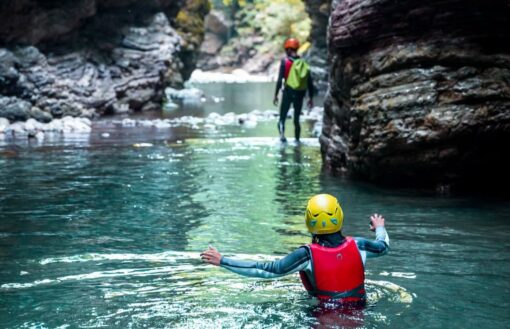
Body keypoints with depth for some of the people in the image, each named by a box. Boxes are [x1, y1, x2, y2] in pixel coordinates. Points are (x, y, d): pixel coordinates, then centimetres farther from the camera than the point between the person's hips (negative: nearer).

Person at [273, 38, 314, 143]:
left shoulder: (285, 62, -6)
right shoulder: (304, 63, 5)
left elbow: (280, 80, -11)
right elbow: (310, 83, 6)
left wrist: (275, 95, -6)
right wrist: (311, 98, 14)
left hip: (288, 92, -3)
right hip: (300, 94, 3)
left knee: (282, 117, 4)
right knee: (296, 119, 17)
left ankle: (282, 134, -19)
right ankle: (297, 139, 21)